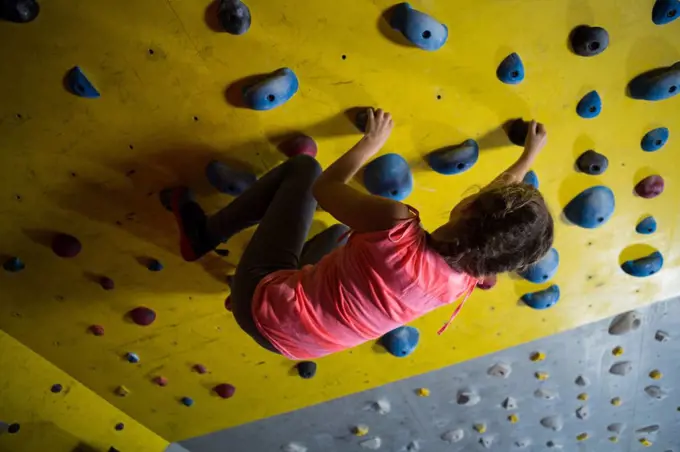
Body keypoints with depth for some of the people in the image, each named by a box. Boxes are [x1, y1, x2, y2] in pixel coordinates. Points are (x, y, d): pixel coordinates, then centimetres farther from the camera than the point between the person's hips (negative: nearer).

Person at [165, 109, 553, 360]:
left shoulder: (398, 229, -33)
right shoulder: (468, 279, -15)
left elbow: (324, 187, -13)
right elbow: (497, 218, 9)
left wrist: (372, 142, 3)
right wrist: (530, 155, 23)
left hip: (266, 305, -5)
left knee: (305, 167, 7)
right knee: (348, 232, 31)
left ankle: (205, 235, 23)